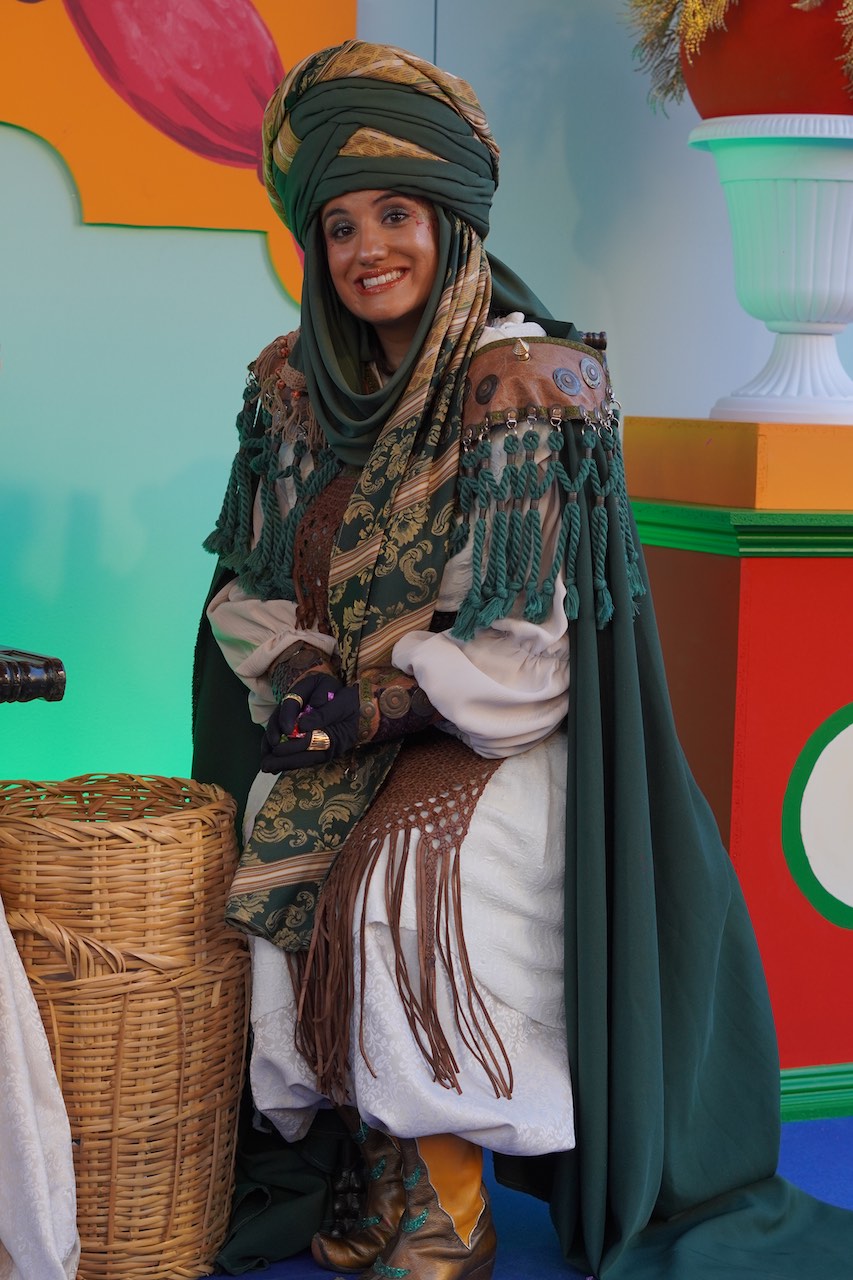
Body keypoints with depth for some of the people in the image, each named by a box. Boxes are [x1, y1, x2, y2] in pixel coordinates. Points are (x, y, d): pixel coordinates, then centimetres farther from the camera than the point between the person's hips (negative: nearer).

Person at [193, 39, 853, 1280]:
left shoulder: (524, 384, -15)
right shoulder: (296, 385, 5)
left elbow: (518, 641, -17)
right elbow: (254, 585, 10)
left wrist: (368, 703, -18)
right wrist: (297, 678, -9)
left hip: (506, 737, -6)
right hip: (342, 729, 6)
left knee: (414, 877, -30)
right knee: (273, 863, -20)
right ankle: (381, 1165, -5)